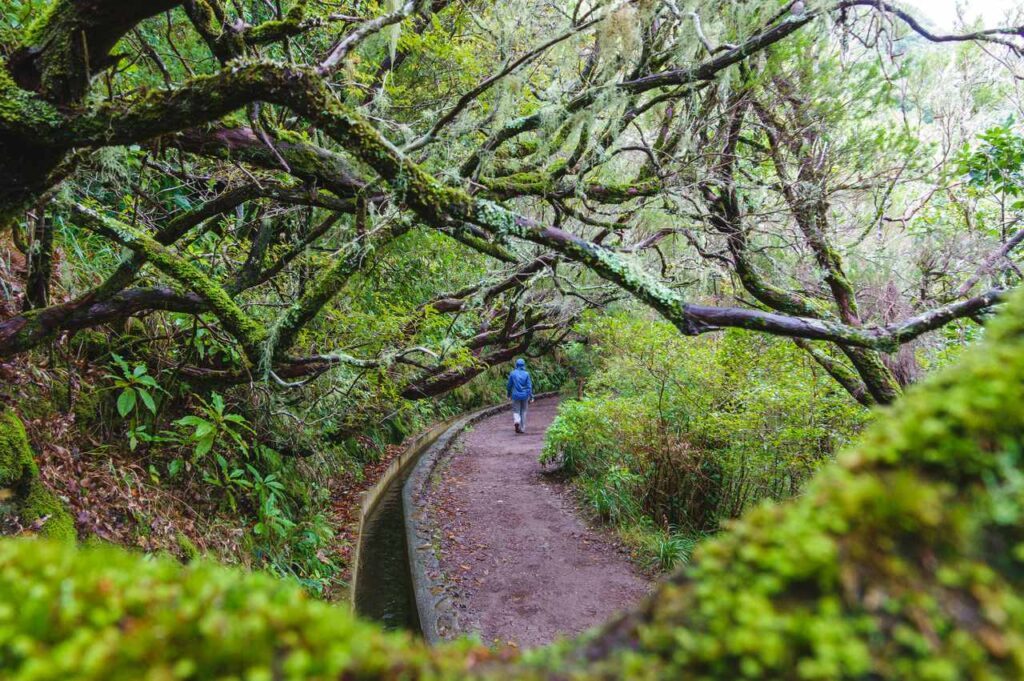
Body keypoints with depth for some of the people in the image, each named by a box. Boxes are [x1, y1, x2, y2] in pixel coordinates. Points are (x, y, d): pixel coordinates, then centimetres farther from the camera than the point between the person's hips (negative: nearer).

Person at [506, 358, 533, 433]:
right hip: (524, 395, 1)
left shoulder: (512, 373, -3)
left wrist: (509, 395, 17)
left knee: (516, 411, 6)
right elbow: (529, 386, -5)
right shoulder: (526, 374, -4)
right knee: (523, 412, 14)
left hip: (516, 395, -1)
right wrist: (531, 397, -1)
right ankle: (522, 428, 16)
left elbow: (509, 385, 3)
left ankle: (516, 421, -25)